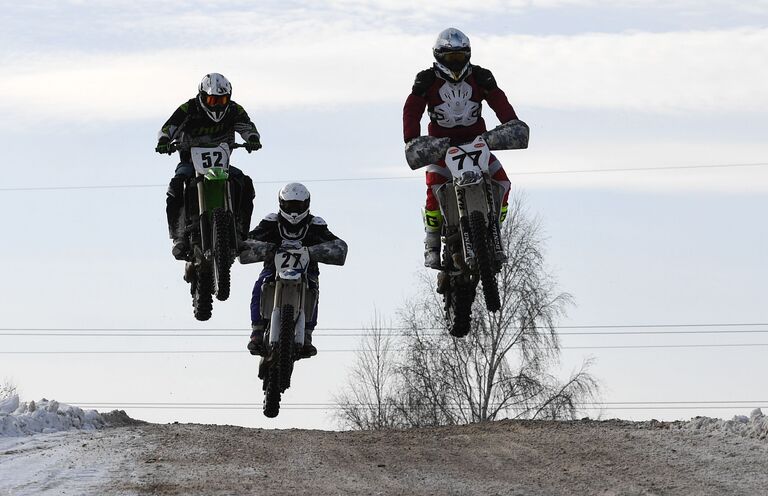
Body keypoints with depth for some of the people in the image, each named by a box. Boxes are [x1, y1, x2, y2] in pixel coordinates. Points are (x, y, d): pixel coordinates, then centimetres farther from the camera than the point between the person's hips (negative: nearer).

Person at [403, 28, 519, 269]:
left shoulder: (480, 77, 1)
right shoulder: (428, 80, -5)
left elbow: (499, 101, -9)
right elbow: (412, 110, -12)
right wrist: (412, 141, -27)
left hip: (476, 142, 3)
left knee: (501, 182, -15)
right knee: (434, 189, -26)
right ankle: (432, 245, -12)